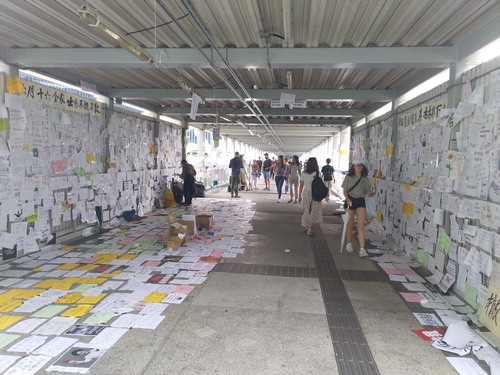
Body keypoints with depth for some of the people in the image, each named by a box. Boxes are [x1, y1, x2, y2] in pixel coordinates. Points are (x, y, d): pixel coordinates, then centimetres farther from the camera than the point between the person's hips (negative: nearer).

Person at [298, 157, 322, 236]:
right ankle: (309, 230, 7)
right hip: (314, 194, -4)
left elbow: (301, 185, 6)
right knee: (312, 212, 4)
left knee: (306, 210, 18)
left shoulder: (304, 173, 2)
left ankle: (305, 226, 27)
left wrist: (300, 195, 13)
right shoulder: (317, 173, -10)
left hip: (305, 193, 4)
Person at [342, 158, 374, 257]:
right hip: (350, 201, 0)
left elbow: (367, 191, 10)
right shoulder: (349, 177, 1)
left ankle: (362, 249, -13)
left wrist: (371, 194, -13)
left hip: (360, 201, 1)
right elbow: (345, 190, 2)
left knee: (361, 226, -10)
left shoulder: (365, 179, 6)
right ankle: (349, 244, 30)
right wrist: (347, 199, -16)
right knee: (350, 225, 9)